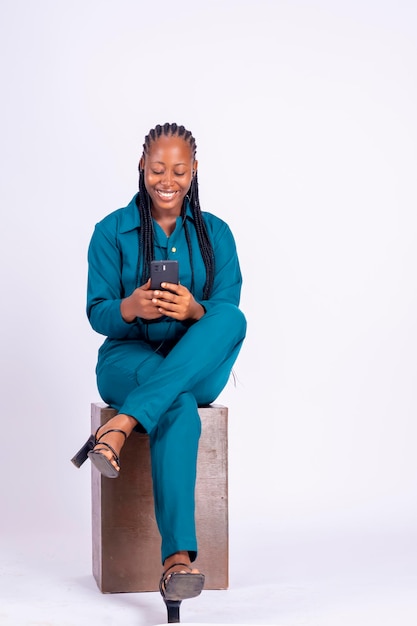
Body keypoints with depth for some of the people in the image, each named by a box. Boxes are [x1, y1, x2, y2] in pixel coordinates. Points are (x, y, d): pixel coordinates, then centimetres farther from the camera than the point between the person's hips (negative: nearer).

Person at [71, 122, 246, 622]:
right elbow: (97, 314, -2)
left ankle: (120, 426, -43)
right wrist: (130, 309, -27)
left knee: (234, 319, -33)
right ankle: (177, 558, -45)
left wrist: (194, 310, -27)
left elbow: (227, 314, -2)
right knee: (179, 410, -38)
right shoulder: (113, 231, 2)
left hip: (198, 368, 2)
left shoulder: (215, 233, 7)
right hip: (129, 360, -2)